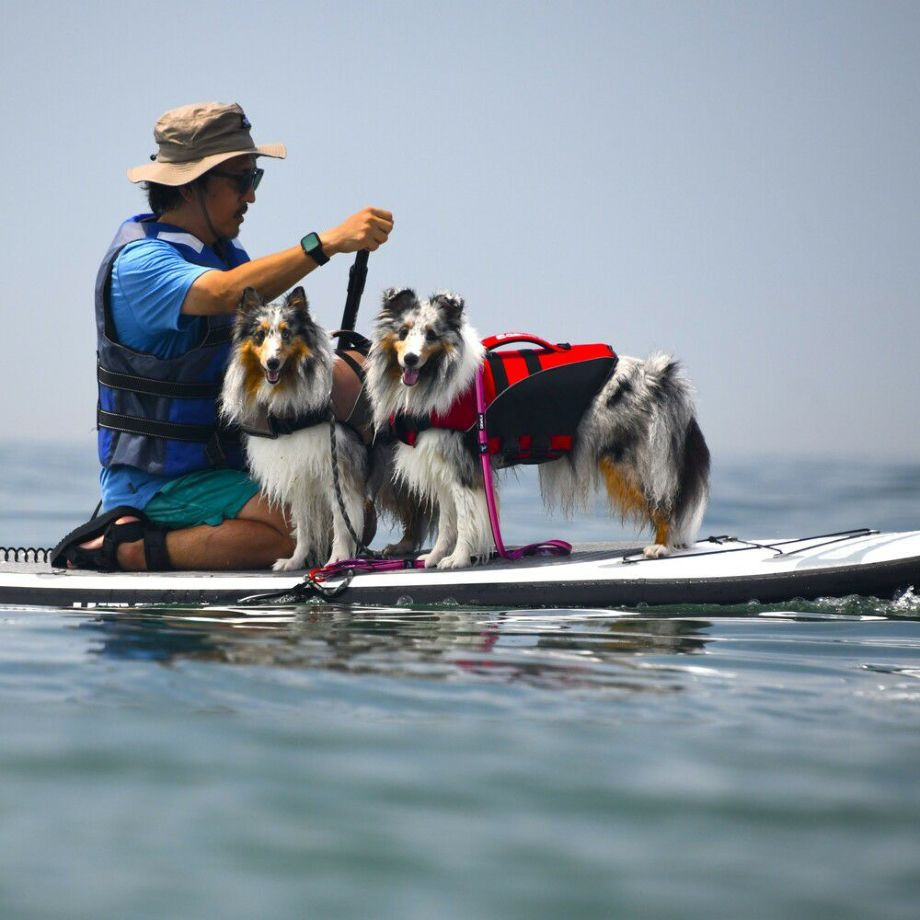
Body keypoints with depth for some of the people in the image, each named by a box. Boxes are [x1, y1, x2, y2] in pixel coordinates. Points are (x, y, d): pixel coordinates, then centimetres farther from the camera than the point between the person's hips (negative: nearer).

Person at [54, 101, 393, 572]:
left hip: (226, 461, 9)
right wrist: (326, 243, -47)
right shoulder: (139, 263, -18)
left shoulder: (223, 248, 13)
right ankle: (127, 548, -14)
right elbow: (225, 294, -38)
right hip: (158, 483, -9)